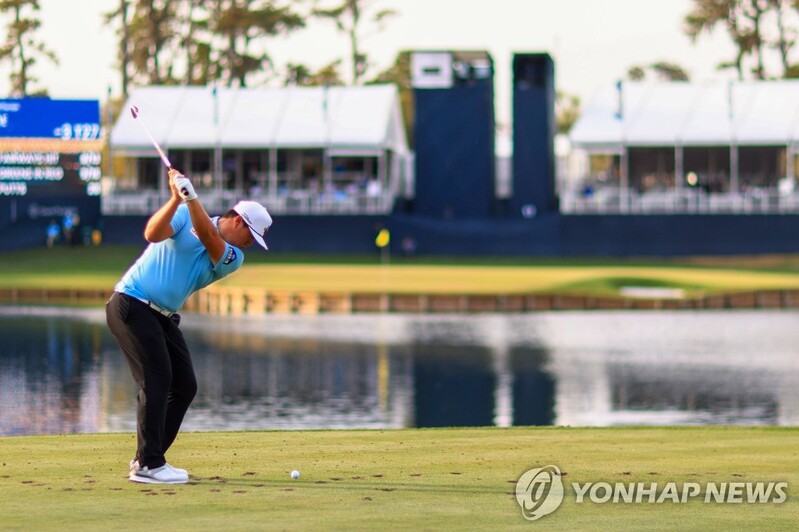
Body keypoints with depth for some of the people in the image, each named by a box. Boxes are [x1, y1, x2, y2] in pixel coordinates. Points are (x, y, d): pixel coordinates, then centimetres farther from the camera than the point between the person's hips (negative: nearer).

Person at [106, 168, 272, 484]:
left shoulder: (233, 258, 5)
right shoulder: (185, 214, -4)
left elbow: (209, 237, -16)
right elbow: (153, 234, -21)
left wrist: (191, 197, -29)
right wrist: (176, 198, -33)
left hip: (163, 316, 7)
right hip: (131, 304, -7)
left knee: (184, 386, 6)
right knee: (157, 380, -15)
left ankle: (147, 459, 15)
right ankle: (148, 465, -14)